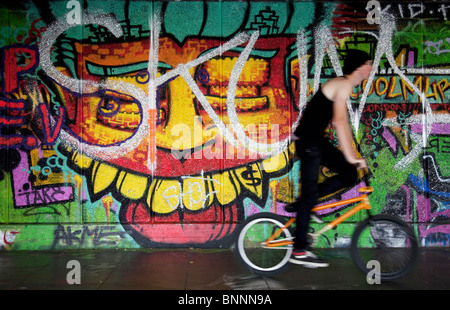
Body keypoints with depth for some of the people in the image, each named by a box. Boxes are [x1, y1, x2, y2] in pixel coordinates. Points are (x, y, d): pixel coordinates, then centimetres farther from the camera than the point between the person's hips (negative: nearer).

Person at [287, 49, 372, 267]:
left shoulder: (343, 85, 17)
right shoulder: (343, 85, -15)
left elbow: (344, 124, 22)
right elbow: (339, 121, -27)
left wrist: (352, 153, 20)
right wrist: (350, 157, -28)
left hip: (317, 141, 9)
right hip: (308, 142, -9)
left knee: (350, 174, 4)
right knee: (310, 194, -6)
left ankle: (301, 204, 10)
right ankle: (299, 252, 2)